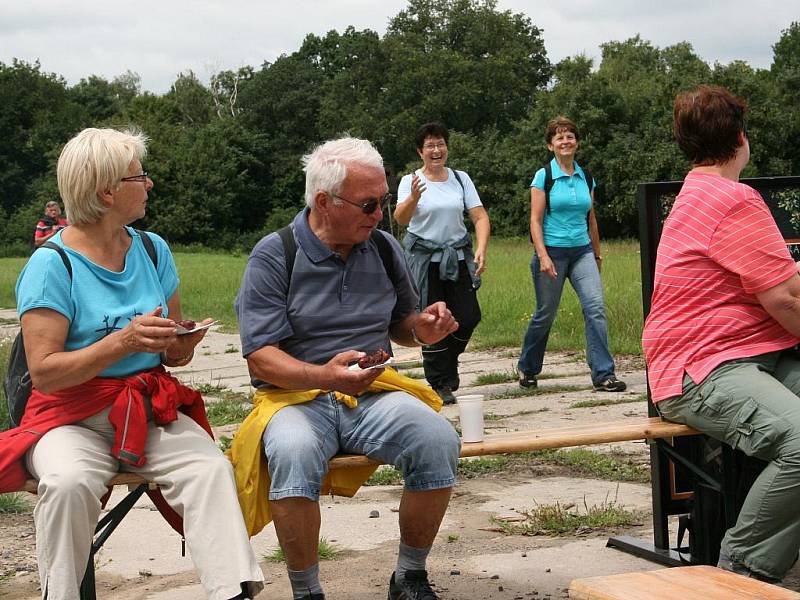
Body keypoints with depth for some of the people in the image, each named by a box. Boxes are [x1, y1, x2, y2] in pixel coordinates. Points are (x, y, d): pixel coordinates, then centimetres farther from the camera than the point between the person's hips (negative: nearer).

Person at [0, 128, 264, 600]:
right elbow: (44, 371, -16)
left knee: (212, 468, -25)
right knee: (69, 482, -35)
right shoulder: (53, 265, -9)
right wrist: (124, 341, -26)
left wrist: (180, 345, -8)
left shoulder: (152, 249, 8)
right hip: (73, 415, -4)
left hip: (149, 409, 4)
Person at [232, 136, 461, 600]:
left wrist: (422, 329, -4)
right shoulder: (274, 256, -5)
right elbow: (261, 356, -11)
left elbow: (400, 324, 22)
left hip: (374, 394, 4)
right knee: (293, 453, -38)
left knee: (439, 440, -27)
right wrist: (323, 375, -30)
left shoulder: (385, 249, 9)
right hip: (296, 396, -3)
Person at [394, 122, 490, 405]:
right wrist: (413, 198, -40)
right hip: (424, 258, -3)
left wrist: (481, 249, -15)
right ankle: (440, 385, 8)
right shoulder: (410, 181, -2)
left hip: (458, 256, 3)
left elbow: (480, 216, 2)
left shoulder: (460, 178, 8)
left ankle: (447, 362, 26)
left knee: (468, 317, -4)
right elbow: (401, 218, -19)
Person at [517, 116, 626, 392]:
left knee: (596, 307, -13)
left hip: (582, 251, 4)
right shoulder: (543, 176, -3)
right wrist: (543, 256, -16)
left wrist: (597, 253, 21)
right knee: (545, 315, 6)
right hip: (552, 251, -3)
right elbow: (535, 220, -7)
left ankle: (603, 375, -12)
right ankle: (527, 368, 28)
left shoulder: (586, 178, 10)